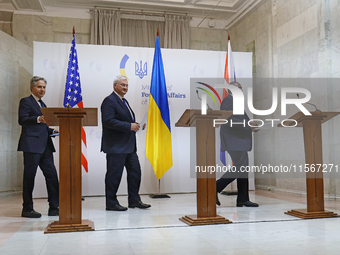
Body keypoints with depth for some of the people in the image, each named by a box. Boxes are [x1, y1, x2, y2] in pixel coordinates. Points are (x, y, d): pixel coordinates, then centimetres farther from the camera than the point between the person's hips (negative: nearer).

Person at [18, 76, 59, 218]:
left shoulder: (42, 105, 23)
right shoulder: (25, 101, 1)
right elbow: (22, 120, -13)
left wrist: (51, 131, 10)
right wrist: (38, 119, -29)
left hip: (45, 146, 7)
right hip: (31, 145, -7)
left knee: (52, 175, 2)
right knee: (29, 177, -1)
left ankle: (54, 207, 7)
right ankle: (27, 209, 9)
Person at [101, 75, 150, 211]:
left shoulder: (124, 101, 19)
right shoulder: (109, 101, -11)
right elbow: (108, 121, -23)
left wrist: (135, 125, 8)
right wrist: (129, 126, -23)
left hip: (129, 145, 10)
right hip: (116, 146, -10)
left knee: (135, 172, 12)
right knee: (114, 174, -1)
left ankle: (134, 200, 22)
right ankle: (111, 203, 11)